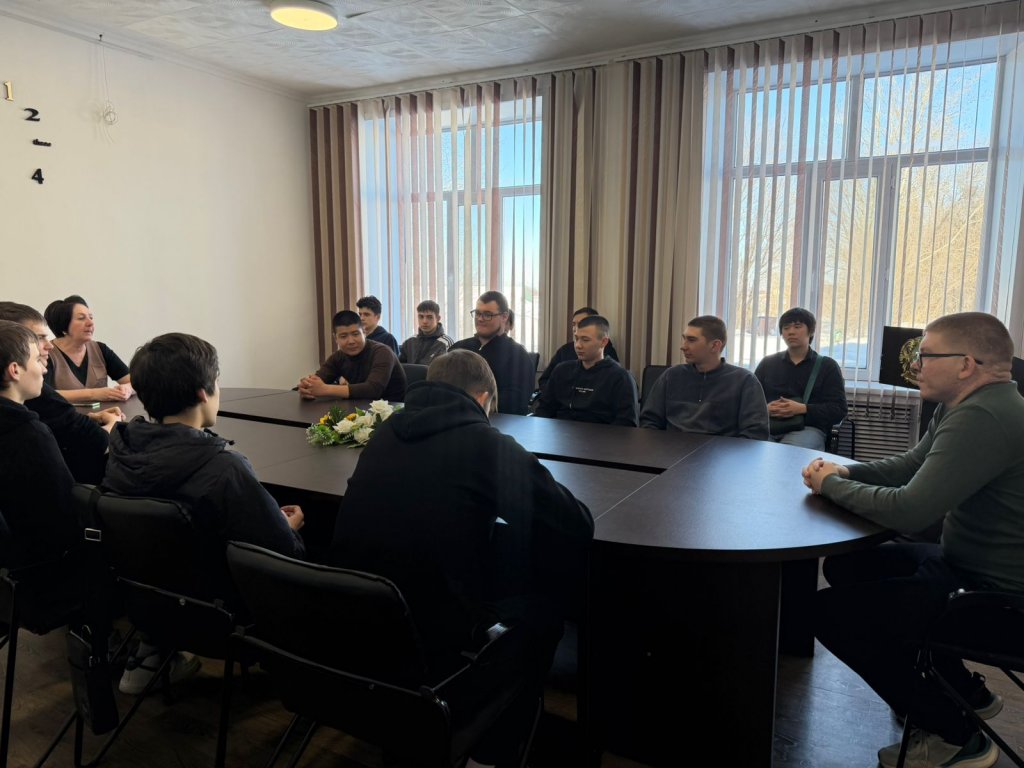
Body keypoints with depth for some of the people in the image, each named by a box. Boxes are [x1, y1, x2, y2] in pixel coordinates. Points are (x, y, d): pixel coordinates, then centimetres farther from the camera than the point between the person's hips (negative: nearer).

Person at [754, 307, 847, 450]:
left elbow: (839, 410, 3)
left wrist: (802, 409, -13)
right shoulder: (767, 363, 22)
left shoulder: (827, 366, 14)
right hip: (768, 426, 2)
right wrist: (765, 409, -10)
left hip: (807, 428, -2)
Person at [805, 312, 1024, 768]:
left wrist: (832, 485, -15)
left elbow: (908, 511, -32)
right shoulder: (963, 405, 6)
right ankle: (963, 693, 26)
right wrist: (845, 472, -5)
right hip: (966, 562, 10)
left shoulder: (981, 419, -28)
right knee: (845, 567, 17)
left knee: (831, 612, -11)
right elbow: (908, 466, 15)